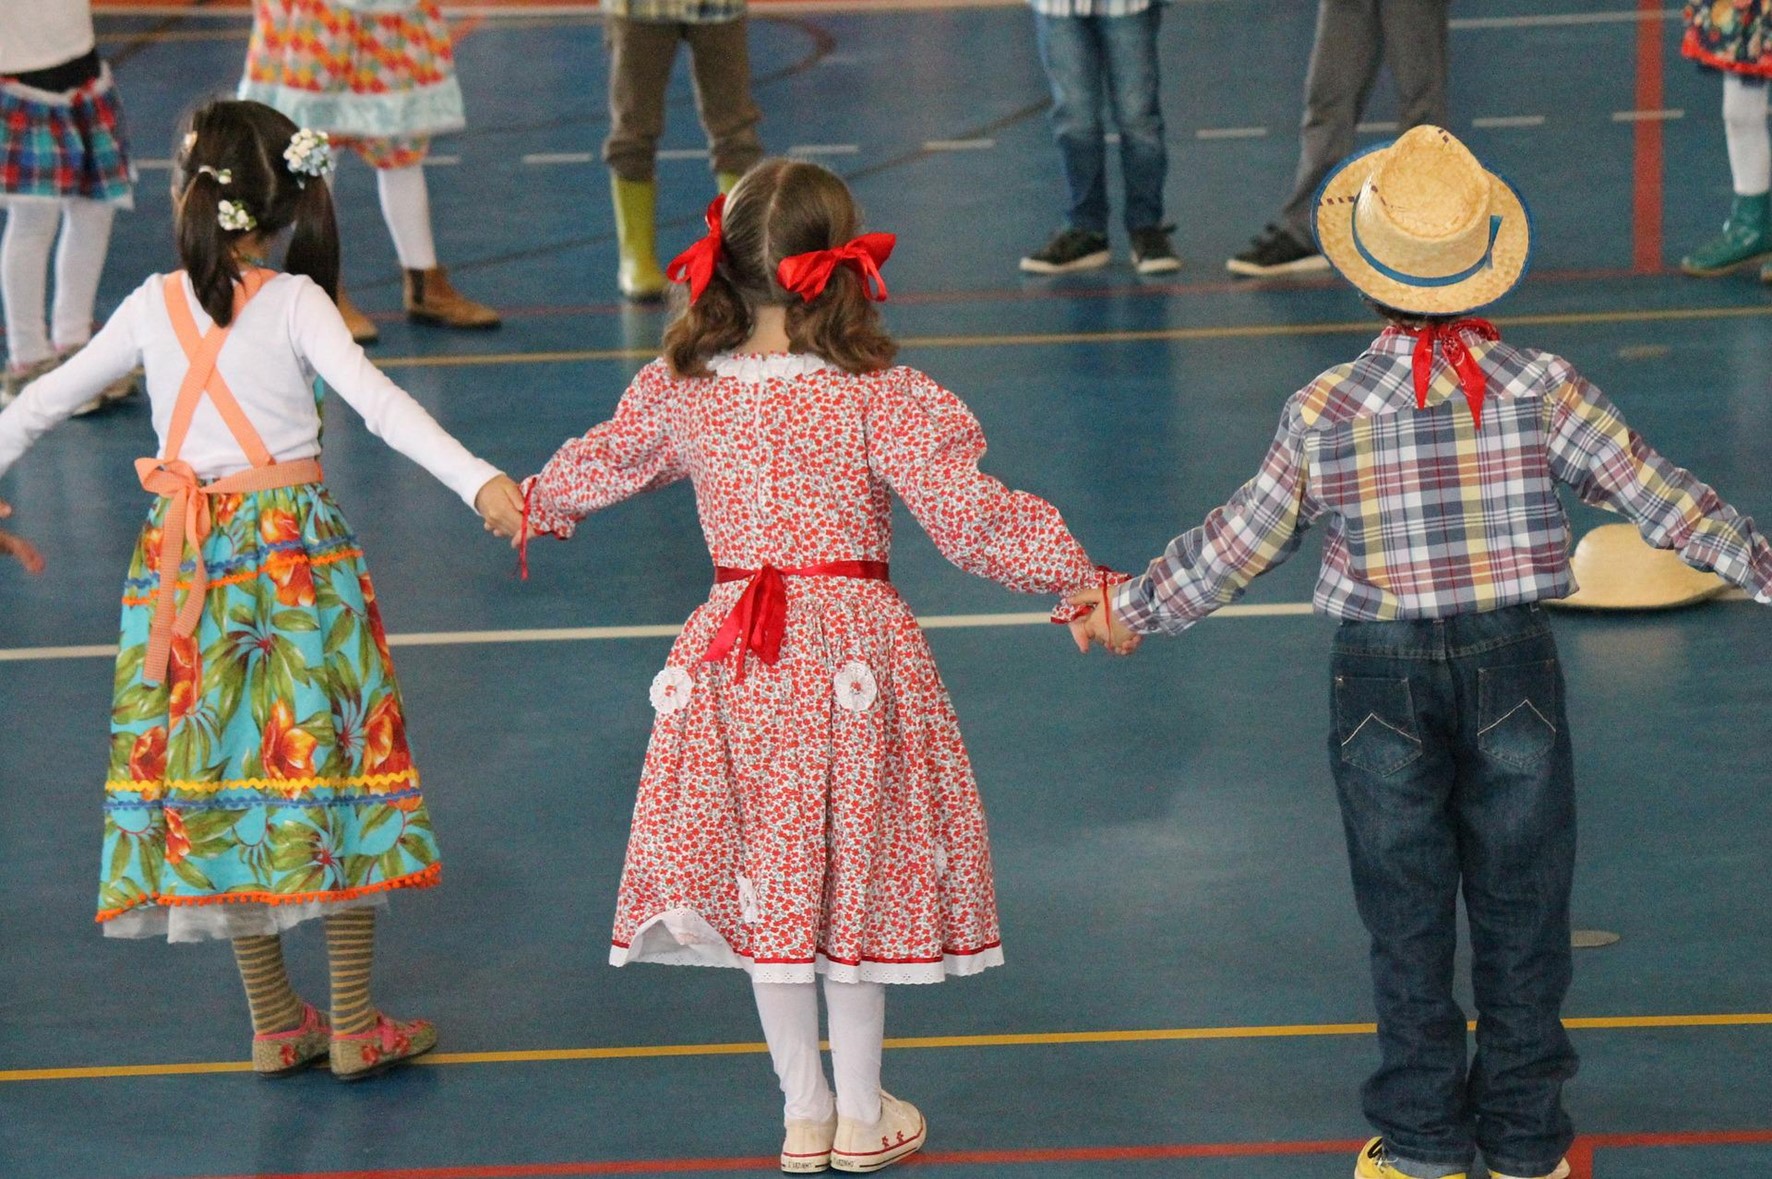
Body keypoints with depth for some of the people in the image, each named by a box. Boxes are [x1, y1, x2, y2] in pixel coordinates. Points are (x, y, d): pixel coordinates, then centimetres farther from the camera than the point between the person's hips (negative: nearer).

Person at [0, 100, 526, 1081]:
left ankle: (276, 1024, 15)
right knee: (327, 757, 5)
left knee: (215, 766, 10)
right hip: (295, 549, -3)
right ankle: (354, 1027, 8)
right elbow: (378, 402, -20)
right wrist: (479, 482, -26)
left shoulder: (152, 306, 3)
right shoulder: (295, 302, -7)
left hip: (185, 558, 3)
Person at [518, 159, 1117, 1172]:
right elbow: (970, 521, -15)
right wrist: (1080, 574, -2)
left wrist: (538, 504, 39)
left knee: (762, 881, 14)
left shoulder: (680, 389, -3)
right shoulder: (878, 400, -16)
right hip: (853, 651, -3)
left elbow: (595, 467, 17)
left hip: (733, 662, 3)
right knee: (854, 875, 10)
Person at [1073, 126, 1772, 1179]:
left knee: (1408, 920, 12)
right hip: (1513, 664, 0)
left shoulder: (1324, 414, -9)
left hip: (1381, 677, 0)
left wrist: (1134, 609, 14)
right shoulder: (1545, 391, -9)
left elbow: (1238, 546, -1)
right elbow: (1660, 497, -3)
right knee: (1522, 912, 11)